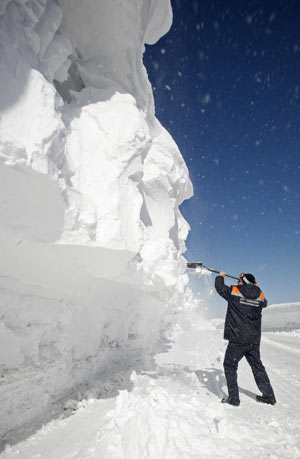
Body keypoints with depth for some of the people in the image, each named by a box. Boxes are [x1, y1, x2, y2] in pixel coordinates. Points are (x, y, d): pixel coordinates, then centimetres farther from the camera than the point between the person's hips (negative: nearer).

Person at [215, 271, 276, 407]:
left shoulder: (234, 292, -10)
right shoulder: (260, 296, 2)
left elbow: (219, 286, 6)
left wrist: (220, 276, 25)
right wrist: (256, 288, 36)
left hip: (237, 340, -5)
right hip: (254, 340, 5)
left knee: (230, 366, 8)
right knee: (257, 366, 22)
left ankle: (233, 398, 11)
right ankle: (269, 395, 31)